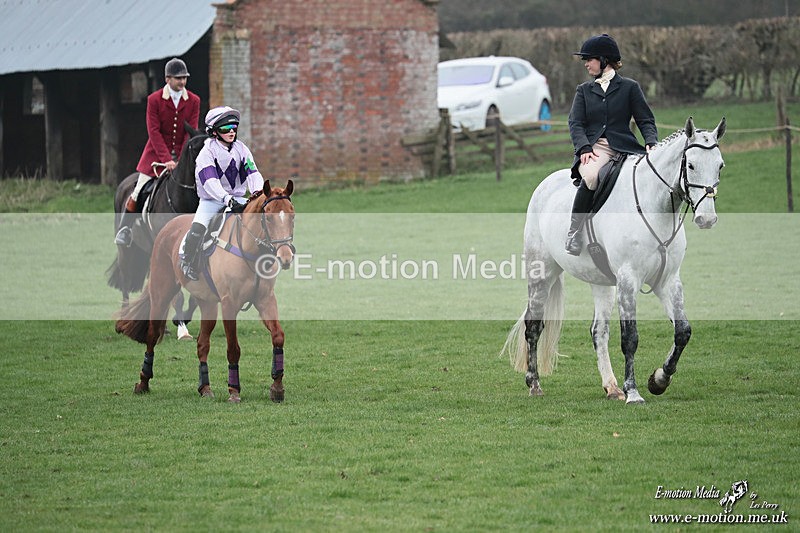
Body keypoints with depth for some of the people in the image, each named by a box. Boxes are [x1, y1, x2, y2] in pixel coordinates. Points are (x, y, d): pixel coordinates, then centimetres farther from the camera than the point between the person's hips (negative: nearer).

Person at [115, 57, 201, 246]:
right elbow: (154, 132, -13)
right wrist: (166, 160, -23)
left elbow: (191, 133, -6)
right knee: (140, 191, -4)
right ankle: (125, 228, 10)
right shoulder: (154, 100, -8)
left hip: (182, 154, 2)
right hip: (156, 153, -2)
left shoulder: (194, 101, -2)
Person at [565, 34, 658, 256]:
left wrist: (651, 143, -13)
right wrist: (584, 148, -13)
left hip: (624, 147, 0)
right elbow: (575, 123, 7)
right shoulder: (584, 90, 19)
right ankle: (574, 233, -26)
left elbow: (645, 120, 8)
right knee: (591, 175, -36)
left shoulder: (629, 87, 13)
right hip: (594, 148, 0)